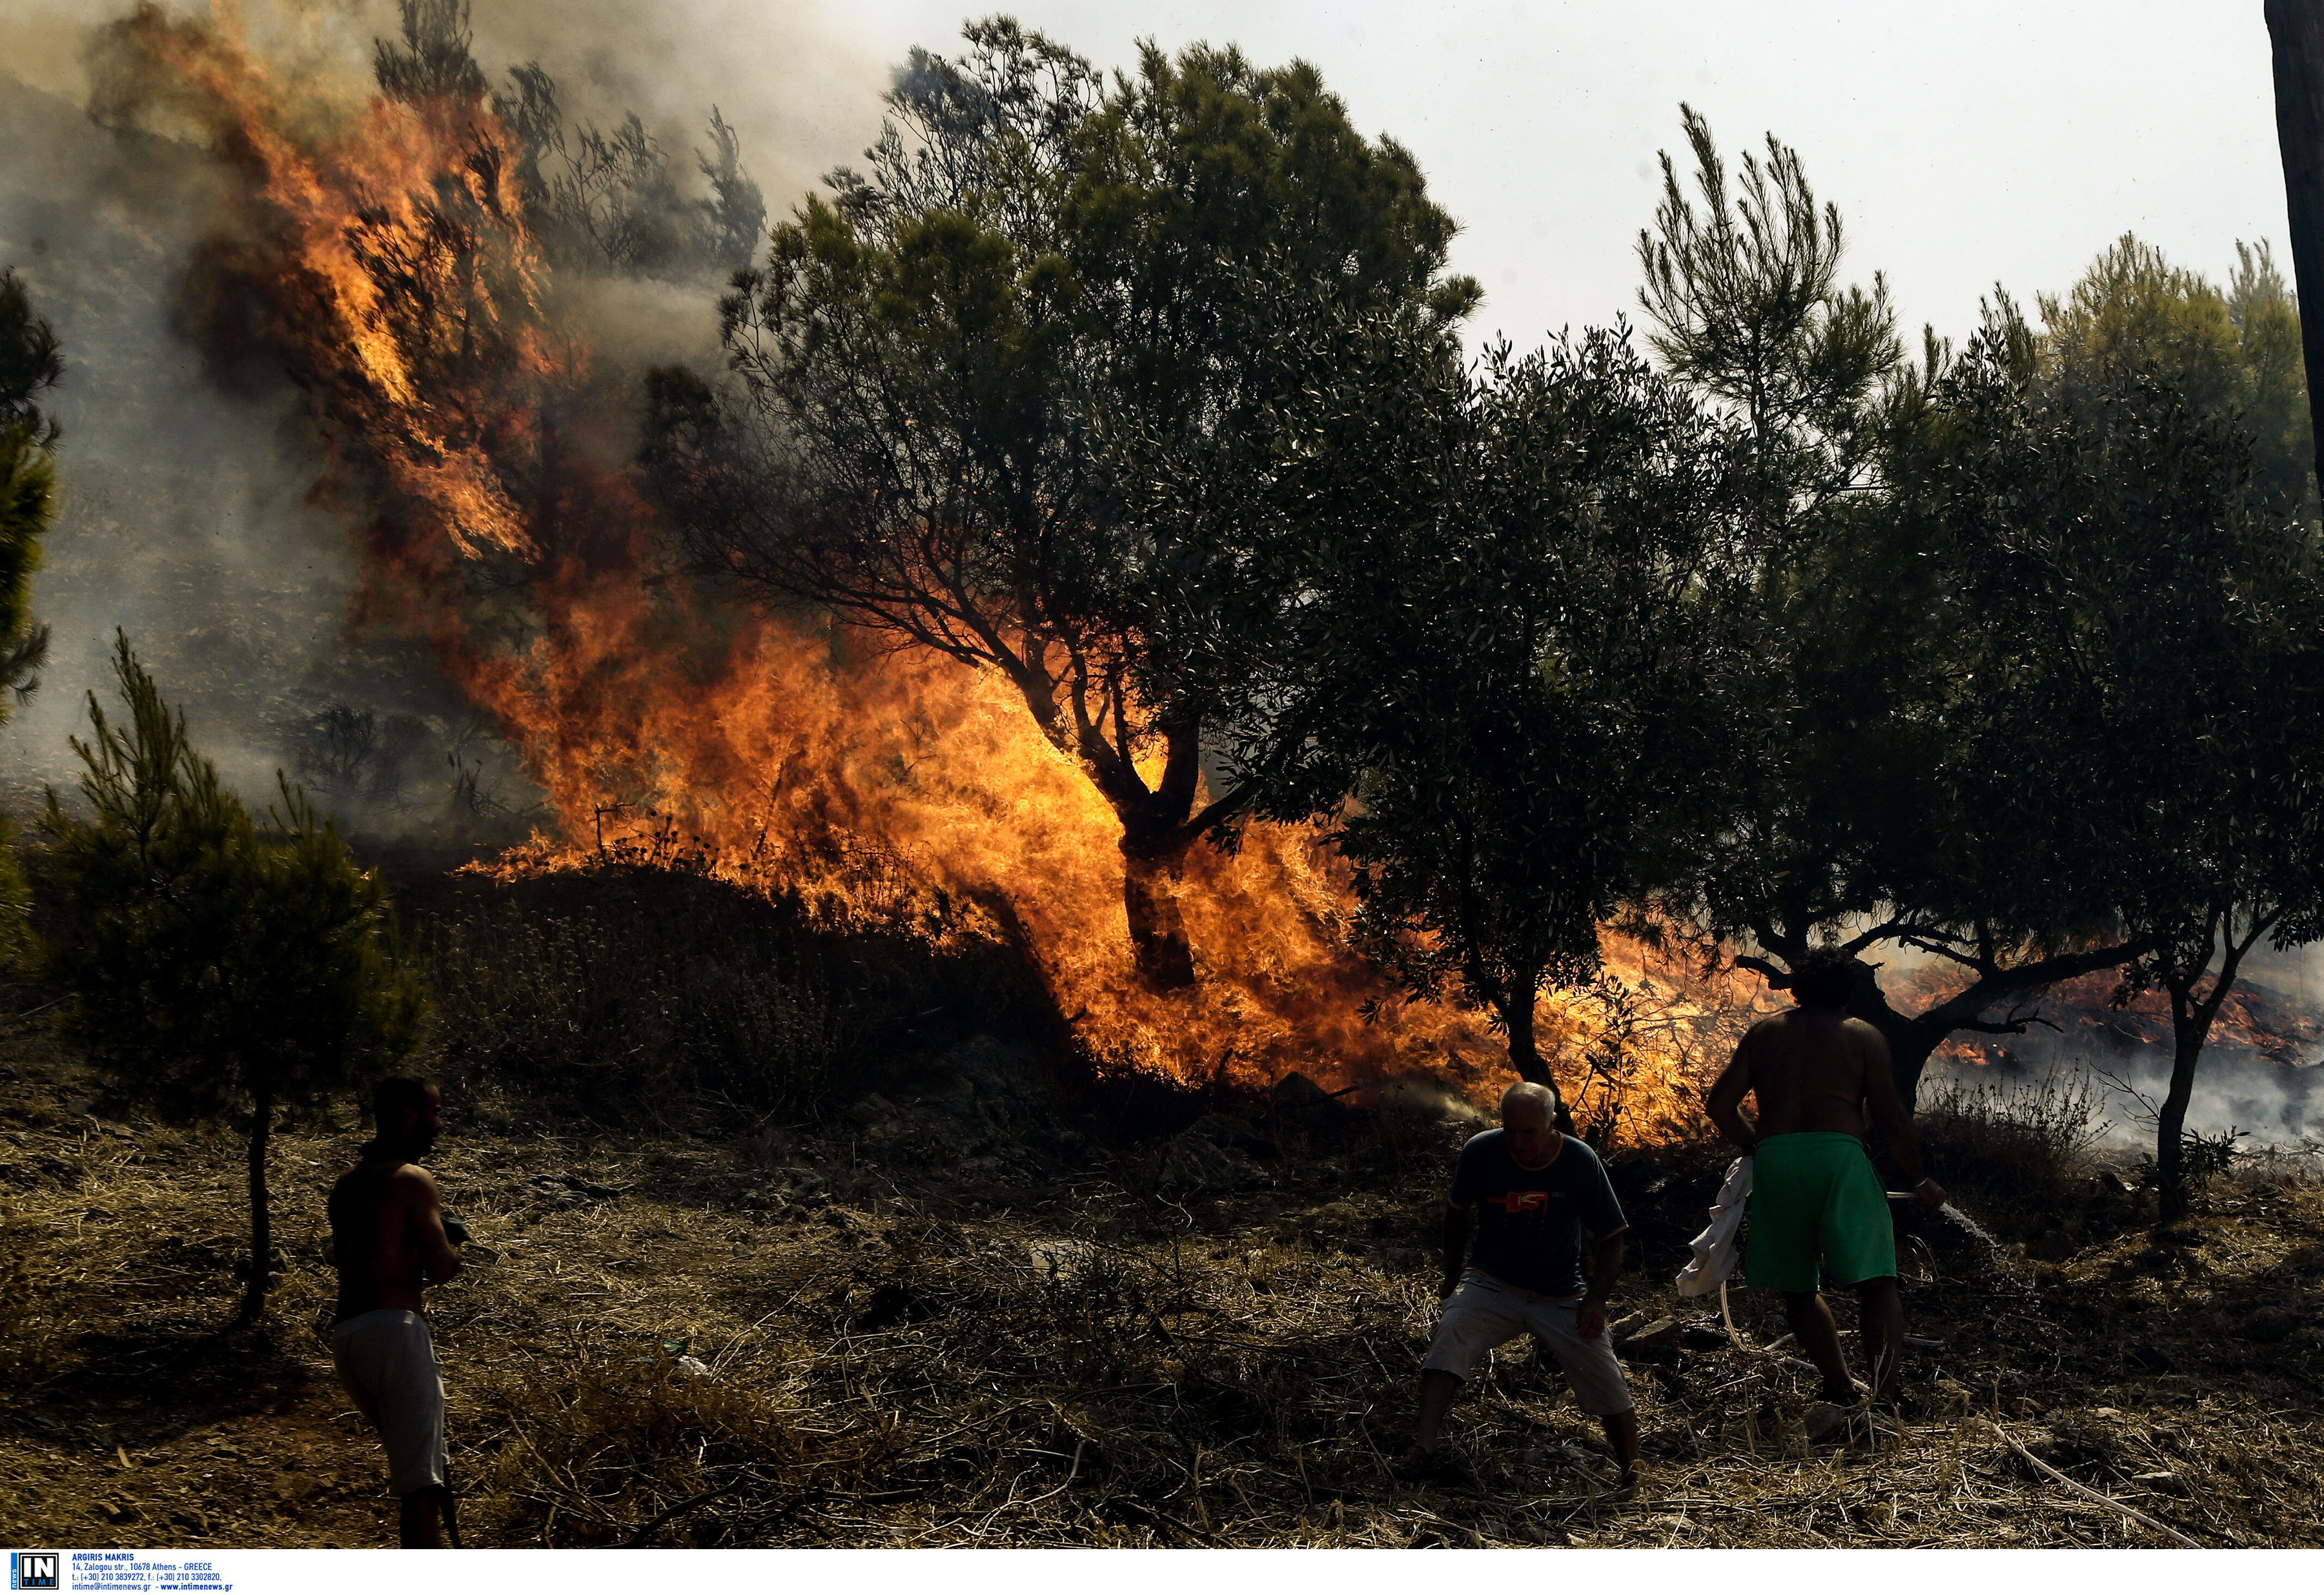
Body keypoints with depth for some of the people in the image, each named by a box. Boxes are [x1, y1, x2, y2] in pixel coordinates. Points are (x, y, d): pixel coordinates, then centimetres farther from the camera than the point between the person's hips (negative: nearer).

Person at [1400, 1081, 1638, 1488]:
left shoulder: (1581, 1162, -11)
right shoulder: (1480, 1152, -9)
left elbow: (1612, 1239, -1)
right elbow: (1456, 1213, 10)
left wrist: (1596, 1298, -12)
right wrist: (1453, 1278, 13)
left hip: (1562, 1297, 0)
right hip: (1491, 1284, 0)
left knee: (1611, 1389, -5)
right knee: (1449, 1340, -29)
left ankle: (1633, 1474, 19)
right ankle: (1424, 1451, -34)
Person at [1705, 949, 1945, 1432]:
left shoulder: (1764, 1033, 16)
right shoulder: (1863, 1036, 10)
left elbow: (1721, 1105, 10)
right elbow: (1889, 1118, 1)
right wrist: (1920, 1180, 12)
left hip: (1774, 1160, 2)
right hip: (1839, 1155, -2)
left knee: (1798, 1287, 14)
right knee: (1875, 1280, -2)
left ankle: (1841, 1393, 7)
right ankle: (1883, 1397, -19)